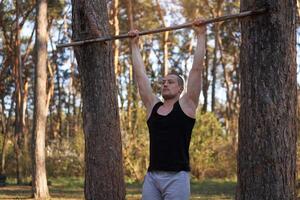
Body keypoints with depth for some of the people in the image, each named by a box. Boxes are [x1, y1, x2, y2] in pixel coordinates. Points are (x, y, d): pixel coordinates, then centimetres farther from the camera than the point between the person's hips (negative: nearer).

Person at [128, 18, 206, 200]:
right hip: (152, 177, 5)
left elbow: (197, 69, -1)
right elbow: (140, 75, 19)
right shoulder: (153, 106, 14)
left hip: (176, 177, -5)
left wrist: (201, 36, -1)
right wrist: (134, 45, 23)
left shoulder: (186, 105, 3)